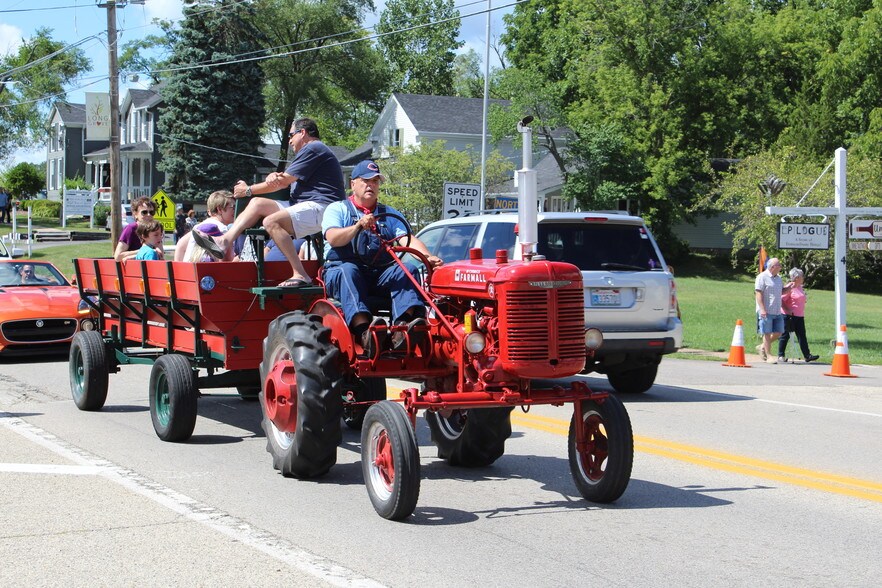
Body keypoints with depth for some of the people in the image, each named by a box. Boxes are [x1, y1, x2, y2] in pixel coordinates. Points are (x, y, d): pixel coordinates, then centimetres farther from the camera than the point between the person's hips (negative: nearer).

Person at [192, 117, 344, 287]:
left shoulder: (313, 149, -6)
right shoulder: (310, 151, 29)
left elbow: (284, 181, -8)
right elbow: (280, 179, 22)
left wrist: (248, 190, 3)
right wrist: (273, 176, -5)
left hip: (320, 209, -11)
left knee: (271, 221, -30)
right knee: (257, 203, 4)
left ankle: (300, 275, -32)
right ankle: (224, 242, -11)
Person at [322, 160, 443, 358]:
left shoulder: (390, 214, 23)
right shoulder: (337, 209, 12)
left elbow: (408, 240, 5)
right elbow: (333, 238, -8)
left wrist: (427, 257, -16)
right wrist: (358, 227, -27)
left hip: (380, 273, 3)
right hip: (340, 269, -3)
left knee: (407, 271, -24)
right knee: (348, 271, -37)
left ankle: (403, 327, -46)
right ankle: (363, 330, -57)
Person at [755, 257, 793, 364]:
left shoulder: (778, 278, 16)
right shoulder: (762, 277, -9)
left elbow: (781, 291, 26)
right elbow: (758, 293, -14)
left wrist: (789, 287, 4)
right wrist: (762, 309, -21)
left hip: (777, 311, 8)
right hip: (766, 311, -8)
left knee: (778, 332, 7)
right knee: (767, 333, -2)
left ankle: (762, 347, 23)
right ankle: (769, 356, 3)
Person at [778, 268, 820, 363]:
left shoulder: (800, 287, 15)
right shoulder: (790, 287, -12)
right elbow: (781, 300, -16)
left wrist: (802, 314, 22)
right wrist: (787, 310, -23)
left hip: (799, 316, 8)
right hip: (789, 316, -8)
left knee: (802, 336, 4)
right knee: (785, 335, 0)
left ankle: (807, 356, 2)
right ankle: (781, 356, 7)